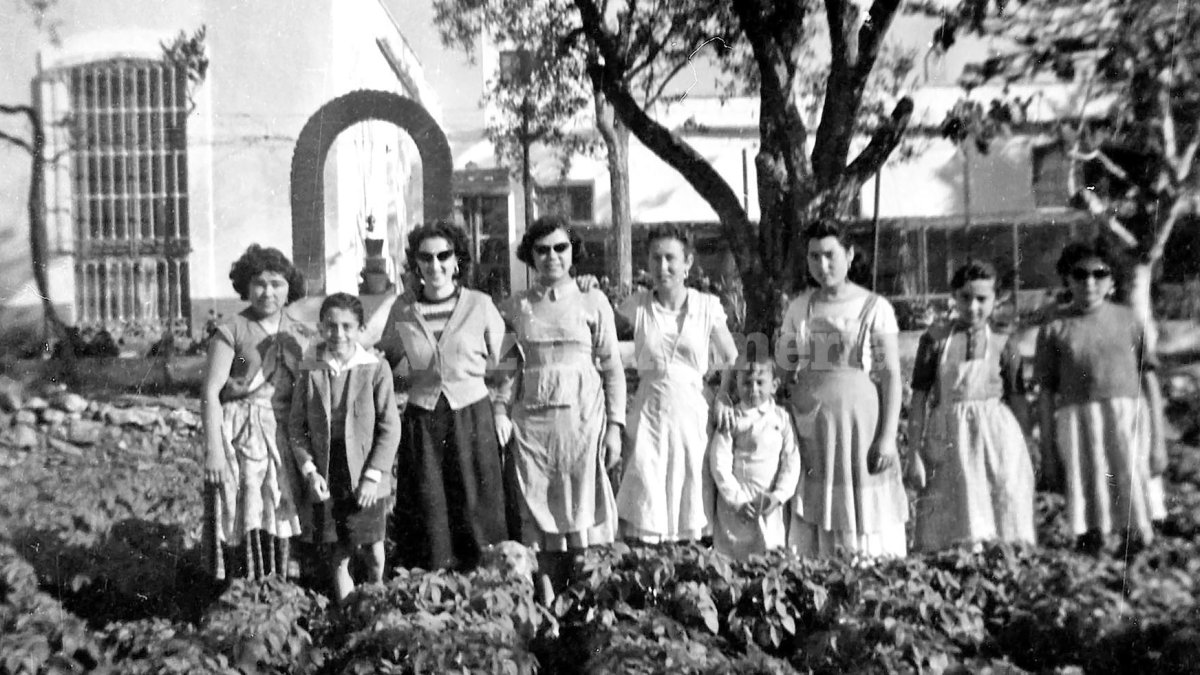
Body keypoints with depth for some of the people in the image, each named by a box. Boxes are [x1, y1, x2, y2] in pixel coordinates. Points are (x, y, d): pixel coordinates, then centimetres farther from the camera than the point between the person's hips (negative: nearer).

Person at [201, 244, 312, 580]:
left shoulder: (301, 336, 11)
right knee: (241, 524, -4)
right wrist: (213, 448, -14)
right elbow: (210, 392, -6)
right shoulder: (230, 331, -1)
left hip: (285, 439, 4)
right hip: (239, 436, -4)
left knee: (277, 521, 7)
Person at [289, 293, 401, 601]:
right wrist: (309, 471, -7)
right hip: (325, 480, 2)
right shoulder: (310, 372, -1)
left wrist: (373, 475, -13)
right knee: (338, 554, 9)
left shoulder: (376, 369, -8)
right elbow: (297, 426, 3)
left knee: (374, 551, 10)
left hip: (366, 482, -1)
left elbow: (390, 428, -7)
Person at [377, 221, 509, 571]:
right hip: (421, 422, 1)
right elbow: (388, 363, 19)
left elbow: (501, 366, 7)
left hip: (472, 419, -1)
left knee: (476, 512, 1)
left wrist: (501, 413, 1)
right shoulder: (402, 309, 5)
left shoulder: (480, 306, 1)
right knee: (427, 516, 2)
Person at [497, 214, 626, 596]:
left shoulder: (593, 302, 3)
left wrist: (614, 425, -4)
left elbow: (612, 368, 2)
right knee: (539, 517, 4)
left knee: (583, 512, 0)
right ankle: (548, 605, 13)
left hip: (582, 416, -2)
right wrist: (500, 412, -4)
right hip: (531, 418, 2)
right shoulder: (516, 307, 9)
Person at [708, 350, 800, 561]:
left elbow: (791, 460, 2)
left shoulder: (782, 417, 5)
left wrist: (779, 495, -9)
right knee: (732, 552, 0)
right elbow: (719, 463, -6)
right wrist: (736, 499, -11)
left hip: (770, 504, 2)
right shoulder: (731, 418, -2)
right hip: (735, 503, -2)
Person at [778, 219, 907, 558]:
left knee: (866, 518, -1)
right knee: (812, 520, 3)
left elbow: (891, 374, -4)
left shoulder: (875, 308, -2)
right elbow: (784, 367, 10)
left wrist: (888, 436, -11)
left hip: (860, 416, -3)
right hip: (810, 425, 3)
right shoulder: (799, 308, 8)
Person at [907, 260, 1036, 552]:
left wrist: (1024, 455, 5)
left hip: (995, 435, 0)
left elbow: (1018, 402, 7)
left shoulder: (1002, 345, 4)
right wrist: (915, 453, -1)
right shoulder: (935, 340, 3)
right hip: (948, 437, 0)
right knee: (948, 529, 2)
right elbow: (919, 398, 2)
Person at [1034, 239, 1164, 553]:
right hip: (1077, 420, -1)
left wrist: (1157, 441, 5)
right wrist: (1047, 452, 6)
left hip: (1128, 420, 1)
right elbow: (1047, 393, 7)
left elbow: (1149, 380, 9)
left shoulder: (1128, 321, 8)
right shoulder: (1054, 329, 5)